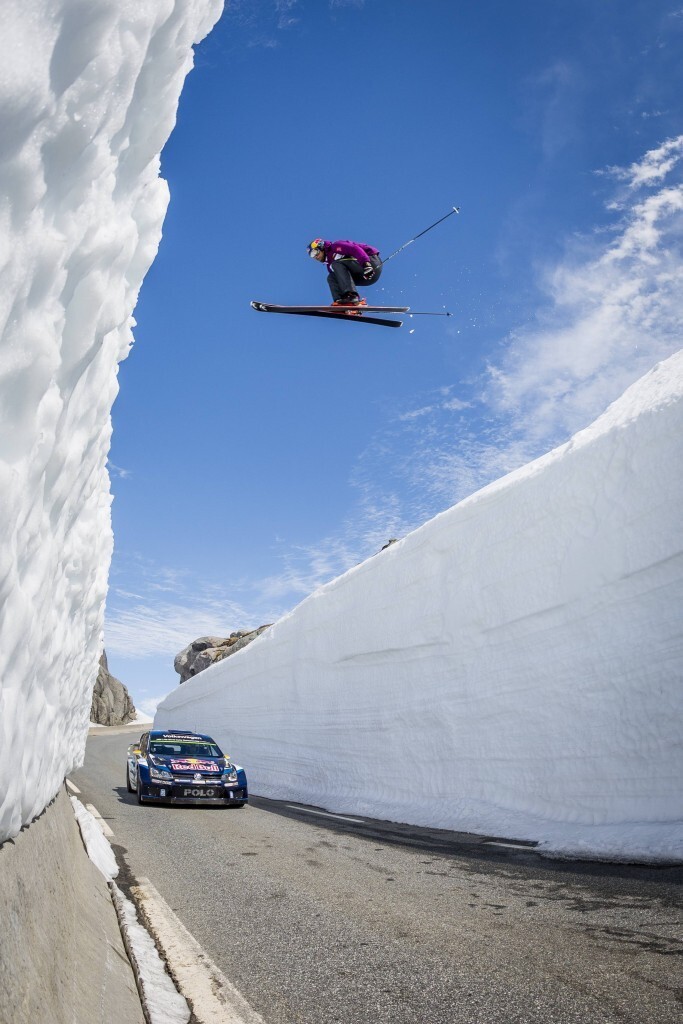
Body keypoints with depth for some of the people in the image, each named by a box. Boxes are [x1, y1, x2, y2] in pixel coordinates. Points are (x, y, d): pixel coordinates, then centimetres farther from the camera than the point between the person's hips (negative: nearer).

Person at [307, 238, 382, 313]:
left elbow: (356, 249, -19)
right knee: (331, 278, 3)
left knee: (337, 265, -20)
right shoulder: (330, 265, 19)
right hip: (362, 276, 8)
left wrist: (366, 263, -34)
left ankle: (352, 297, -35)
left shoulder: (336, 247, -5)